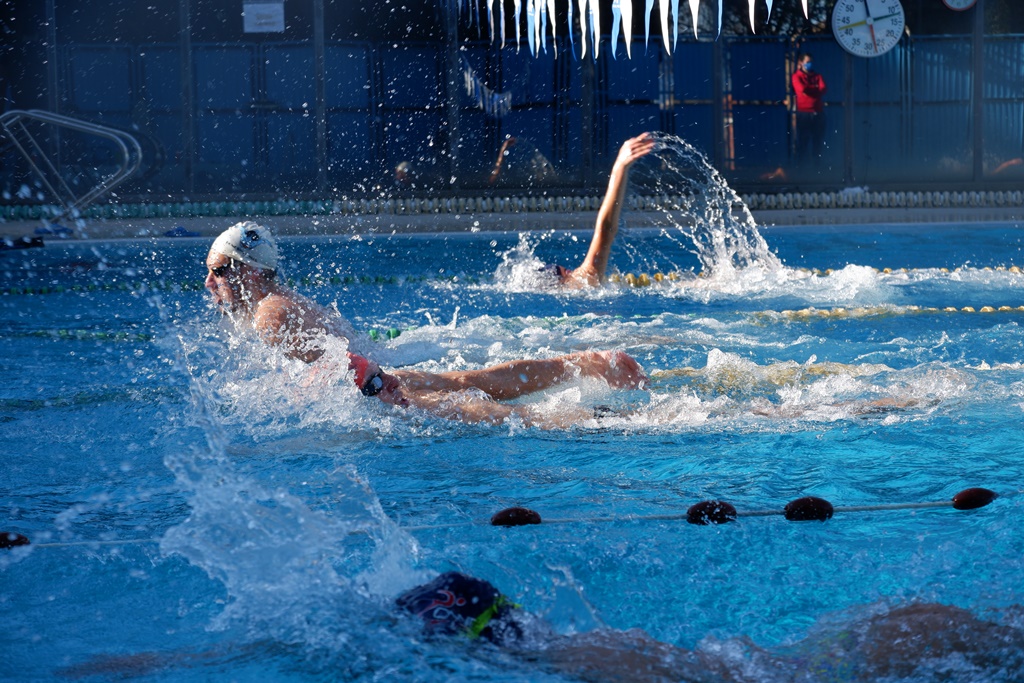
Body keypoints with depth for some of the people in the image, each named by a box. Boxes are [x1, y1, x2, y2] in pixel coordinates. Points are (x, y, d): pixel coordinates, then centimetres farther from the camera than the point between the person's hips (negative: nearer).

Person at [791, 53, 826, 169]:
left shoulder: (818, 76, 16)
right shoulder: (797, 76, 5)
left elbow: (823, 90, -1)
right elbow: (802, 89, -13)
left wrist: (808, 90, -7)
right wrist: (815, 89, 0)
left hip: (818, 113, 4)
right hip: (803, 113, -4)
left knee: (818, 142, 3)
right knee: (802, 142, -4)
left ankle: (817, 167, 8)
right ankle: (801, 167, -2)